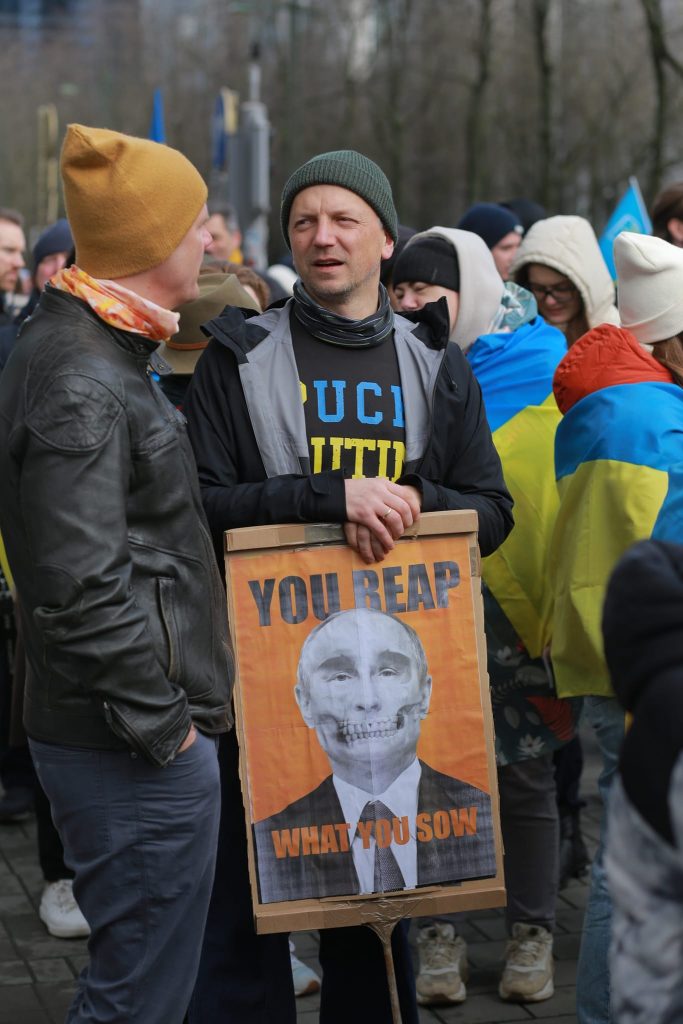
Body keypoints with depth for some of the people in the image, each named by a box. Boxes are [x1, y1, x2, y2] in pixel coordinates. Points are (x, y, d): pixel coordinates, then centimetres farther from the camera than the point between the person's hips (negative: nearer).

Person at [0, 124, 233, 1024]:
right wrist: (162, 727, -17)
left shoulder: (77, 348, 13)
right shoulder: (83, 387, -20)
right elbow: (82, 590, -25)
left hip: (110, 738, 10)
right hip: (138, 755, -10)